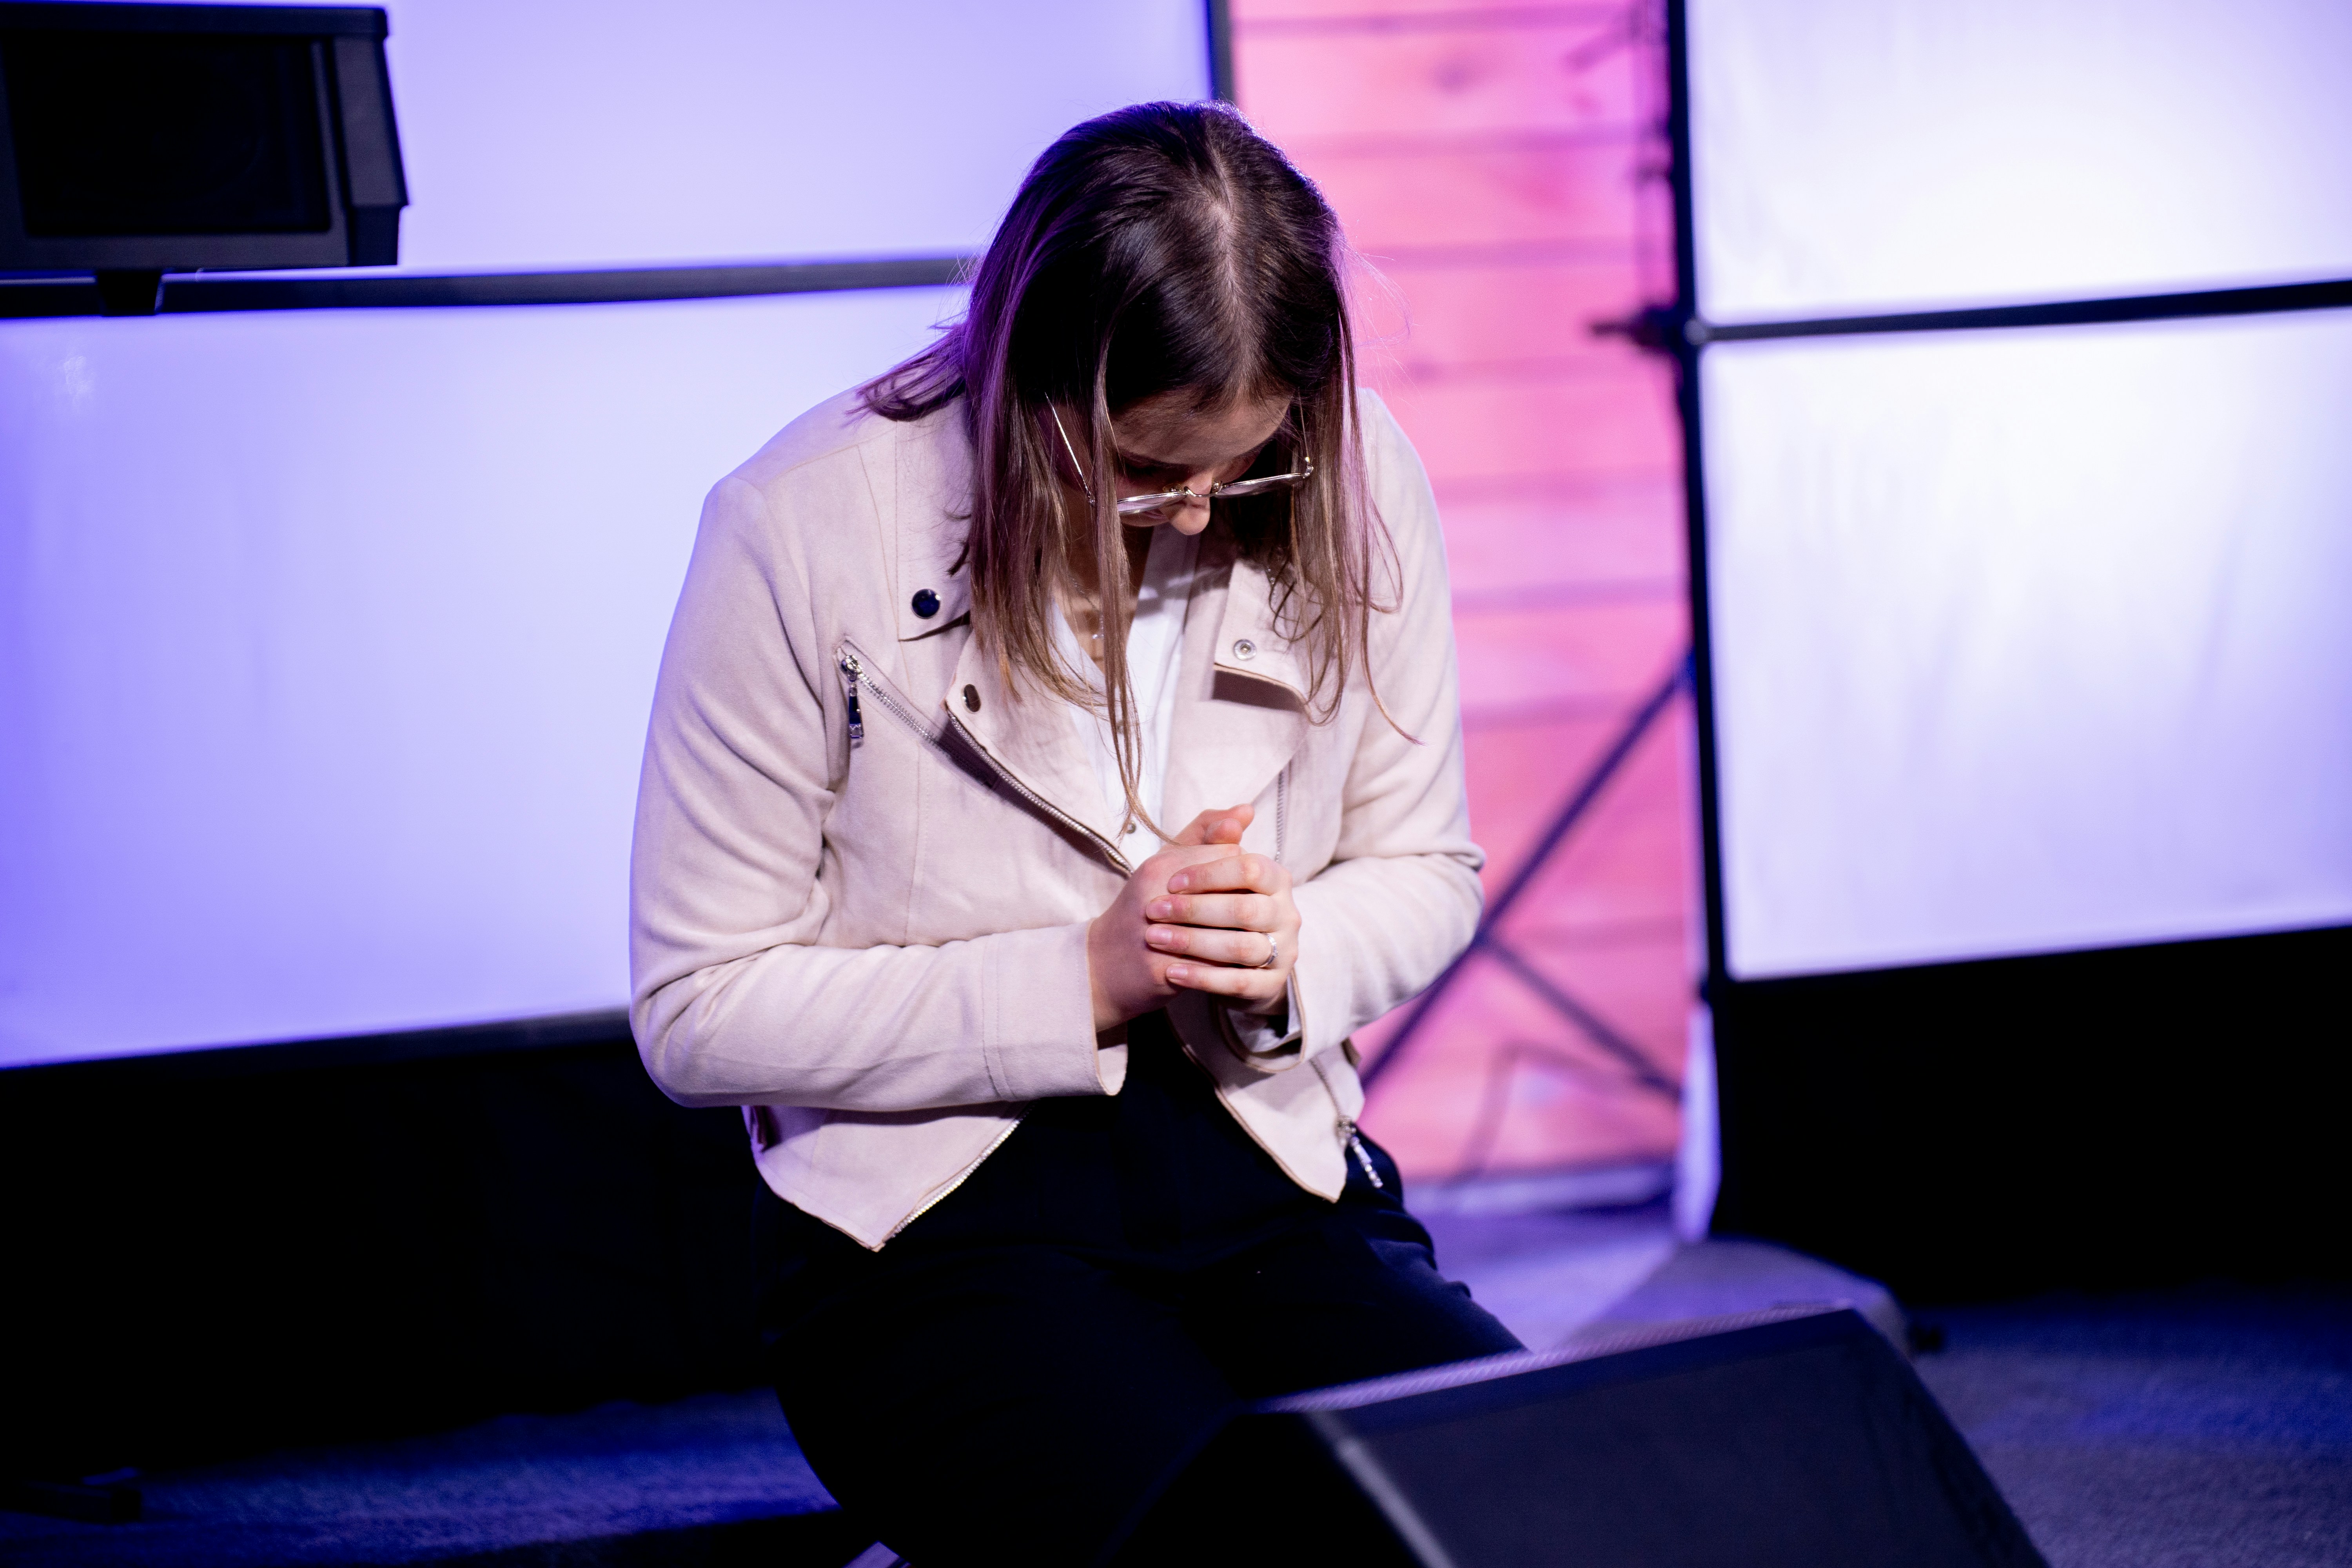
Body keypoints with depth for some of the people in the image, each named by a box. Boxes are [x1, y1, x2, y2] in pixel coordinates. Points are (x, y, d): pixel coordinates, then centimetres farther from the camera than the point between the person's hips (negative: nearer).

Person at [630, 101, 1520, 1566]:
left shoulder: (1356, 488, -2)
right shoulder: (804, 533, -12)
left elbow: (1425, 871, 12)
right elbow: (698, 1008, -10)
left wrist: (1290, 954, -12)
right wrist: (1084, 978, -18)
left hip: (1275, 1196, 3)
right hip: (937, 1228, -3)